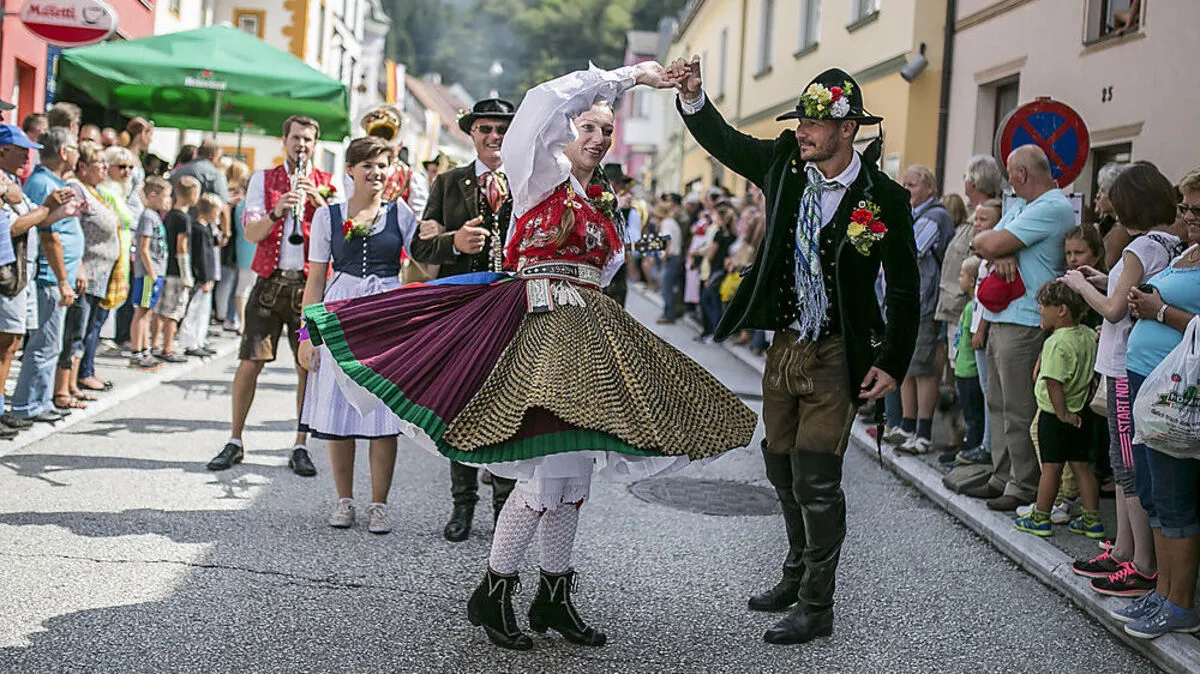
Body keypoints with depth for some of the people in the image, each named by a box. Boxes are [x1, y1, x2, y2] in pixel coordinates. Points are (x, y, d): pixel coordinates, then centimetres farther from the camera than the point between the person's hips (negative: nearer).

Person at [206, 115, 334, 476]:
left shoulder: (330, 184, 8)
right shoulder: (263, 179, 9)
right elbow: (250, 233, -3)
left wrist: (318, 201, -18)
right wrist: (276, 212, -21)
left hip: (310, 284, 0)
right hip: (270, 282, 0)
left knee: (308, 366, -1)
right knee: (250, 362, -1)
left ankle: (300, 447, 9)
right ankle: (234, 443, 12)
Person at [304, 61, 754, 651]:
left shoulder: (601, 201, 21)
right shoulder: (543, 175, 0)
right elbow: (550, 100, -14)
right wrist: (630, 75, -11)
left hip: (589, 333, 8)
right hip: (544, 322, -8)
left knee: (575, 464, 8)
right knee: (552, 467, -12)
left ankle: (554, 596, 17)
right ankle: (492, 595, 2)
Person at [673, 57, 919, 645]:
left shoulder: (885, 199, -12)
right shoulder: (785, 165, 0)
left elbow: (904, 289, -6)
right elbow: (723, 141, 12)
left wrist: (893, 364, -8)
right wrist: (692, 97, -7)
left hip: (837, 355, -6)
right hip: (784, 345, 6)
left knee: (815, 479, -7)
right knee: (782, 471, 16)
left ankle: (817, 608, 6)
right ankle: (797, 575, 36)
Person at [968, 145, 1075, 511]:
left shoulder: (1053, 208, -14)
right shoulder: (1021, 207, 20)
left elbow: (990, 244, -19)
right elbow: (983, 245, 11)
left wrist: (984, 241, 4)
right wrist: (1001, 255, -10)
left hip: (1025, 324, -10)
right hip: (1000, 318, 10)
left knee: (1019, 410, -6)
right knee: (999, 405, 14)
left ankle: (1024, 488, 1)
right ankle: (1002, 478, 23)